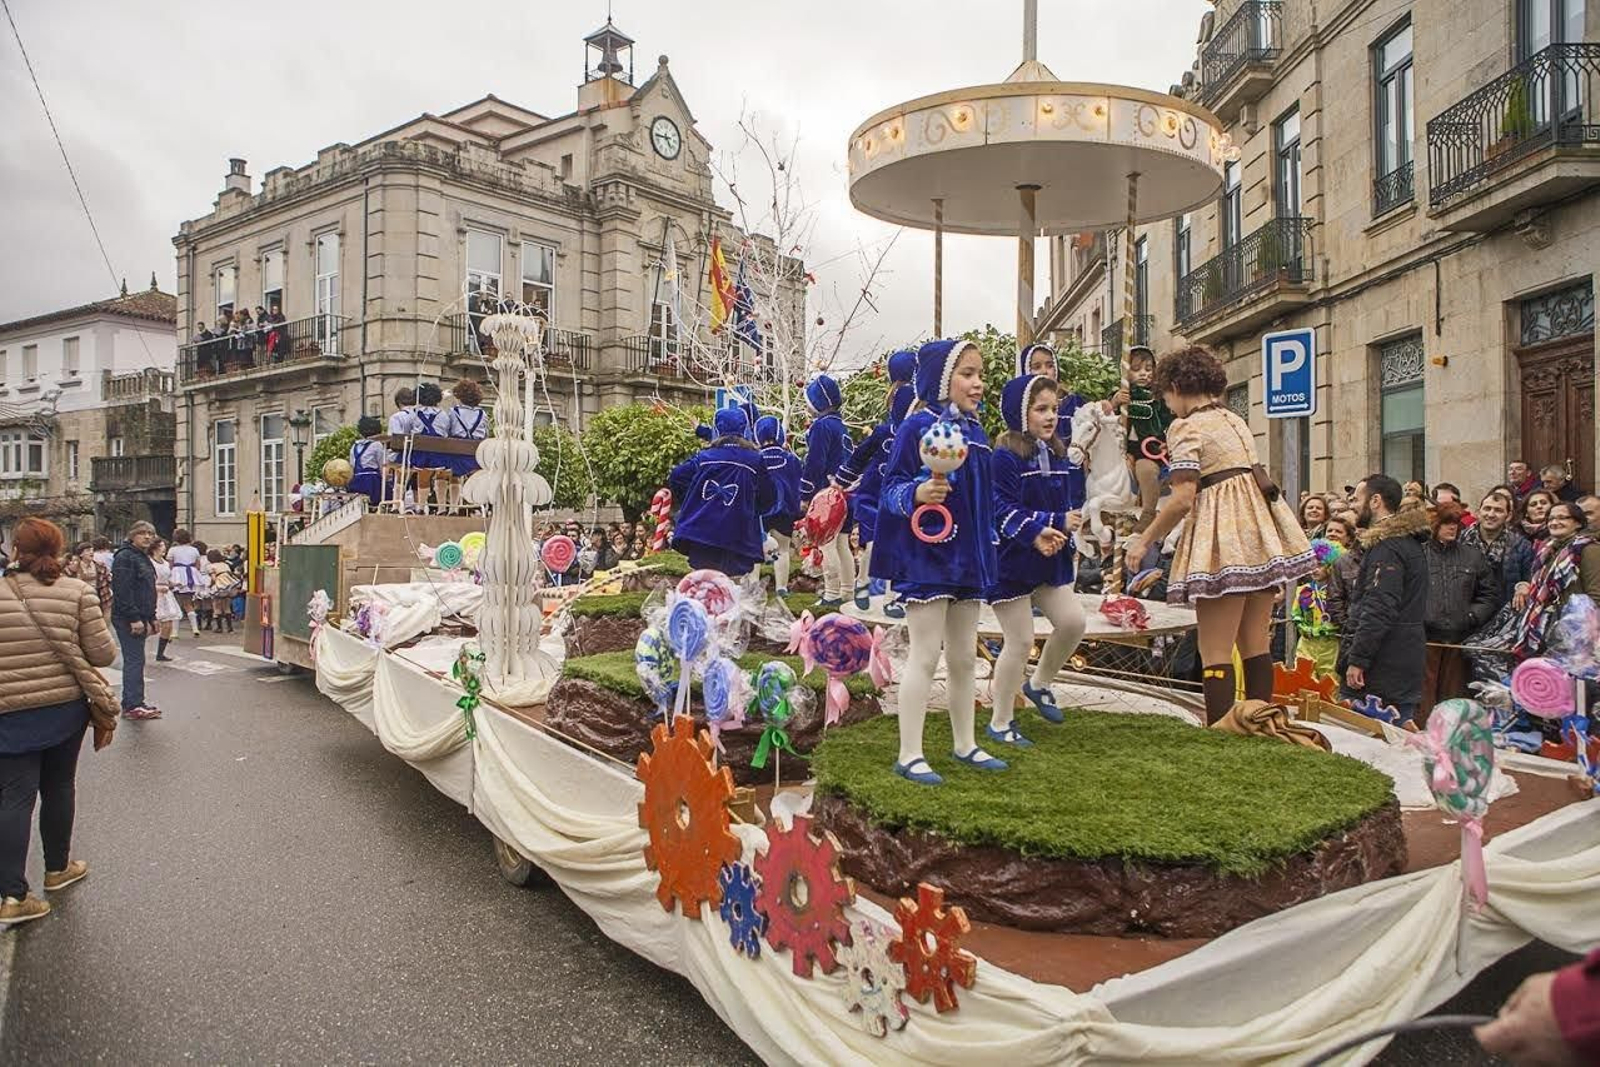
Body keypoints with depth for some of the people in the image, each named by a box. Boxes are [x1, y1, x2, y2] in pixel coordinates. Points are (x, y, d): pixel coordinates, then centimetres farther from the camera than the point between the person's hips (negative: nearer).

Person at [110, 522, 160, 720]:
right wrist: (134, 619, -22)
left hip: (140, 618, 10)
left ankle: (134, 703, 18)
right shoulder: (125, 557, -12)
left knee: (135, 660, 12)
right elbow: (122, 591, -20)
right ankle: (132, 706, -5)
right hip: (128, 619, -10)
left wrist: (151, 618, 19)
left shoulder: (144, 558, 19)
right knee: (134, 660, -8)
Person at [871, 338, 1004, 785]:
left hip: (967, 561, 8)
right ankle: (909, 755, 6)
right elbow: (892, 487, -13)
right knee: (925, 656, -3)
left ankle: (965, 744, 29)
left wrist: (986, 558, 20)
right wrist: (916, 493, -34)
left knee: (964, 658, 15)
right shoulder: (918, 426, -10)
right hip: (926, 559, -7)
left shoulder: (976, 433, 12)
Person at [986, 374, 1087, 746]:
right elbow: (1003, 512, -21)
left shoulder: (1055, 455, 9)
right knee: (1020, 641, -1)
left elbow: (1059, 505, 12)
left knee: (1073, 621, 1)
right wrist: (1056, 523, -23)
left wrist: (1052, 534, -10)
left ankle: (1039, 684, 29)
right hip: (1011, 562, -7)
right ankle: (1000, 723, 15)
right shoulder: (1005, 457, -15)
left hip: (1049, 559, 7)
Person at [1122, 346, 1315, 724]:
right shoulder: (1234, 420, 18)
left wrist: (1144, 541, -5)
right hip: (1260, 529, 9)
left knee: (1215, 652, -4)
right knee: (1256, 644, 13)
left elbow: (1183, 499, -15)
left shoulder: (1186, 427, -7)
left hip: (1224, 537, -8)